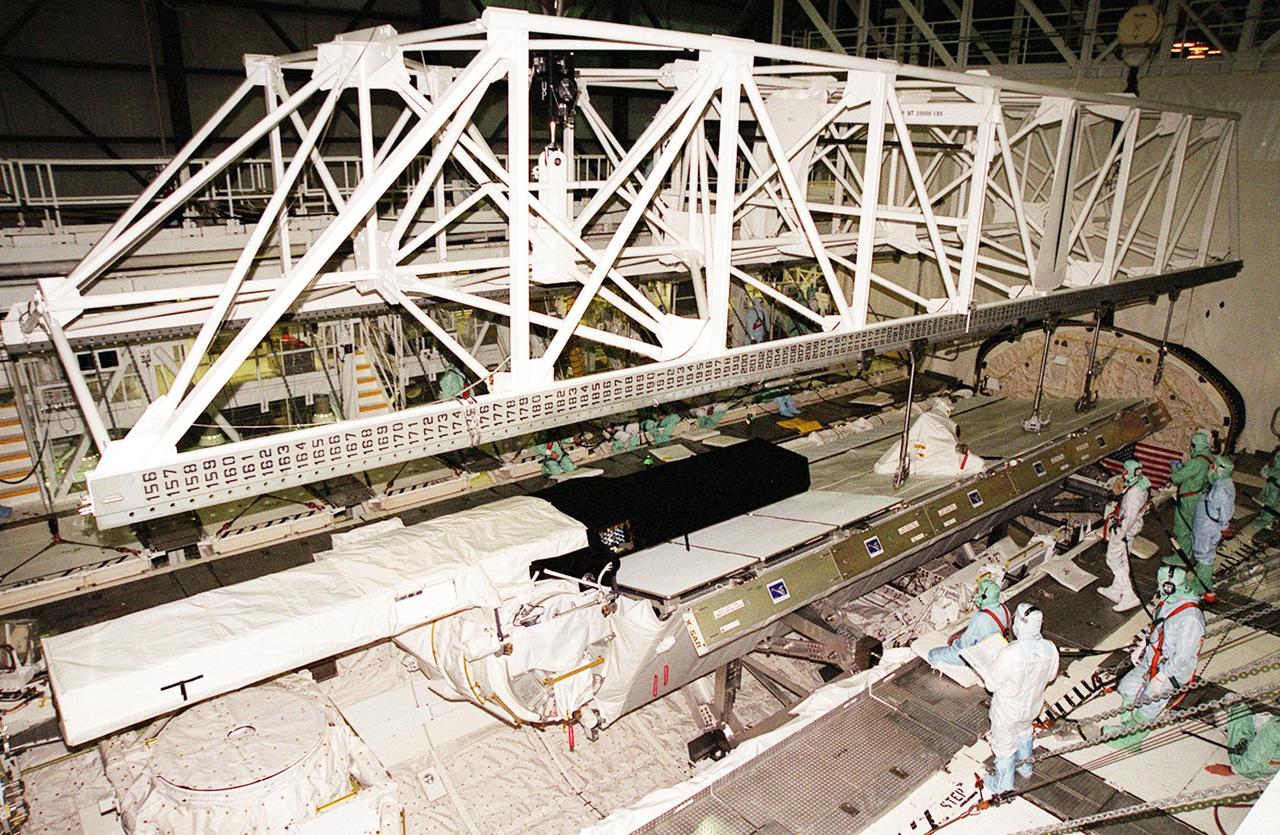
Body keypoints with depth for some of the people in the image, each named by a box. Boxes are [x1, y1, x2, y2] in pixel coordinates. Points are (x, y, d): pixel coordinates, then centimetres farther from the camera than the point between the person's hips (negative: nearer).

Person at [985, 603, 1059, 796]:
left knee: (1004, 745, 19)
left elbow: (992, 685, -25)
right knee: (1024, 731, 36)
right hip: (1032, 707, 5)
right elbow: (1051, 676, -1)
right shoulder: (1050, 649, -23)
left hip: (1007, 710, -5)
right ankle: (1025, 767, 59)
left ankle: (1002, 785, 42)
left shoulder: (1009, 654, -40)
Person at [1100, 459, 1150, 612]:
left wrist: (1120, 533, -22)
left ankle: (1129, 596, 1)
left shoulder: (1134, 492, -30)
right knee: (1122, 560, 20)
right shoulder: (1143, 483, 1)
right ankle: (1116, 590, 33)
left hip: (1123, 528, -10)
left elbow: (1130, 515, -28)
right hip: (1133, 526, 10)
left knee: (1114, 560, 0)